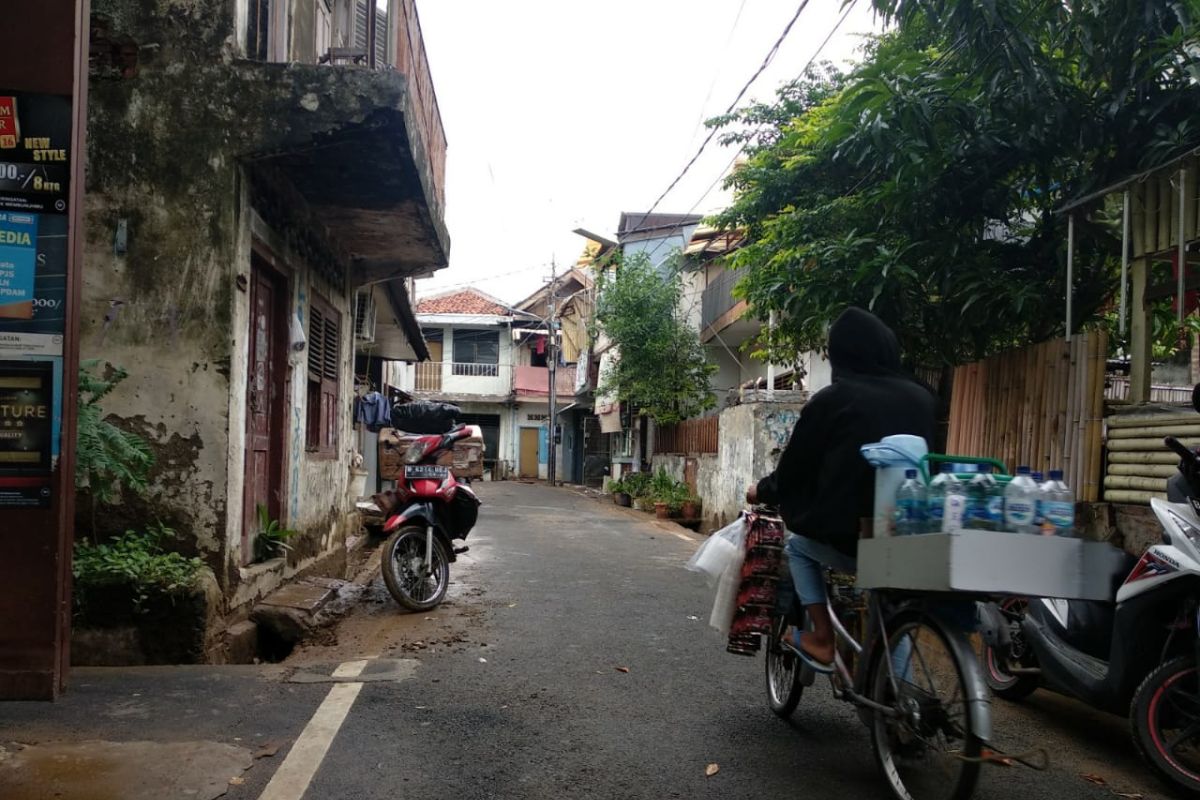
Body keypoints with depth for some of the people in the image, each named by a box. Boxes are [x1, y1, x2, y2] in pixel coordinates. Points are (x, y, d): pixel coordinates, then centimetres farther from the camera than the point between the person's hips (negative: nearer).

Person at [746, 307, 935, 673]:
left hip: (846, 536, -4)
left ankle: (822, 640, 16)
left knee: (798, 545, 26)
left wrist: (763, 491, 23)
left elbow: (795, 464, 2)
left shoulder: (832, 400, -5)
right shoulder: (921, 399, 7)